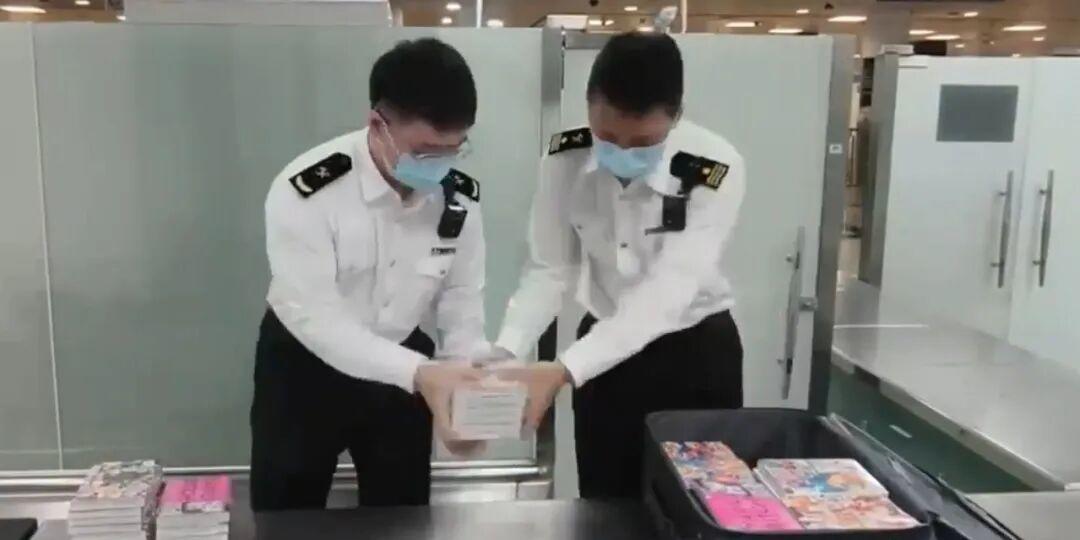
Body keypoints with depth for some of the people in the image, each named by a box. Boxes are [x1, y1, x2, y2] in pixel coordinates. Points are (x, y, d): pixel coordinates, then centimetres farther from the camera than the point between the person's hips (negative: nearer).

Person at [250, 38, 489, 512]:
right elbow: (315, 317, -32)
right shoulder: (306, 192, -29)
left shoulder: (460, 197, -14)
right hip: (304, 367, -3)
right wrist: (420, 373, -43)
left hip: (401, 368, 4)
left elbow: (461, 298, -7)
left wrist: (473, 376, -25)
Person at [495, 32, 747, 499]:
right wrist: (504, 355, -26)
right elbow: (548, 269, -9)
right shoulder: (566, 157, -14)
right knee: (603, 507, 14)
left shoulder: (717, 169, -25)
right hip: (605, 346, 3)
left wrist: (563, 371, -41)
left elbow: (664, 293, -31)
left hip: (695, 354, -2)